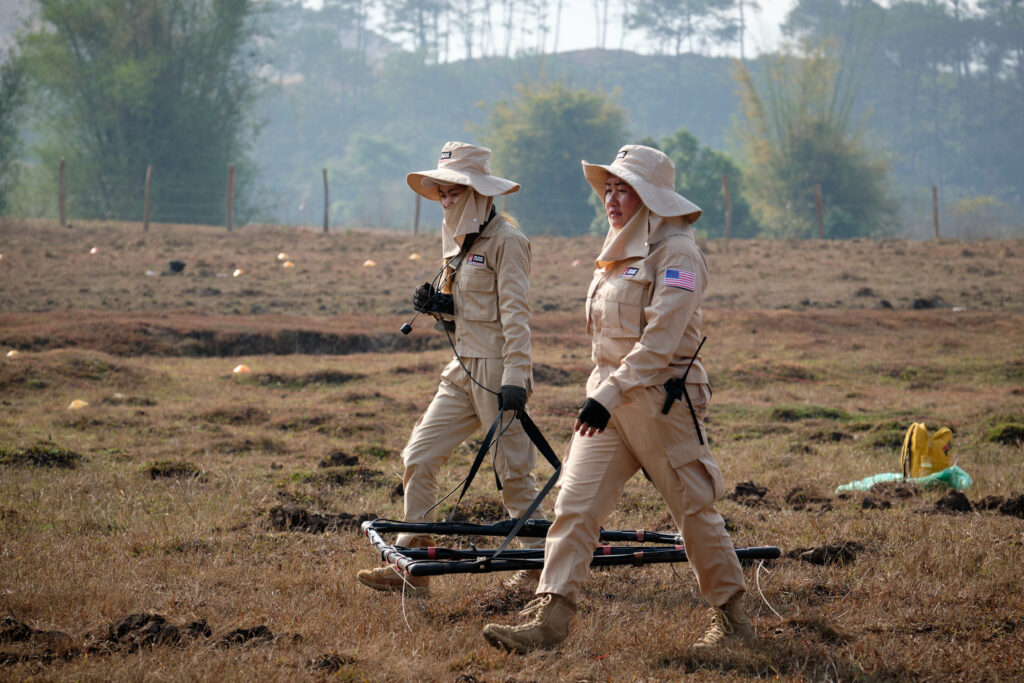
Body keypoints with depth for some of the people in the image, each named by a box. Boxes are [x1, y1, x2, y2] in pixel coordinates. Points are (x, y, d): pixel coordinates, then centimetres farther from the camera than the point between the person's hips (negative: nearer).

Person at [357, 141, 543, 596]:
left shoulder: (505, 239, -10)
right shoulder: (458, 239, 16)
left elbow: (515, 314, -16)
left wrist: (515, 378, -23)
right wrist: (437, 303, 2)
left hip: (498, 370, -9)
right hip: (463, 370, 9)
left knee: (513, 471, -1)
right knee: (418, 456, 2)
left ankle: (538, 565, 14)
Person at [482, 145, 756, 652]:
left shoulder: (677, 253, -13)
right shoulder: (622, 250, 15)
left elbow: (658, 341, -22)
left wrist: (610, 395, -28)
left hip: (662, 398, -8)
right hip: (610, 395, 8)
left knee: (694, 511, 4)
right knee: (574, 505, -4)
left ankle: (732, 618, 19)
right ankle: (548, 618, -6)